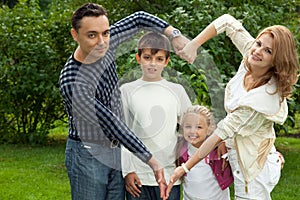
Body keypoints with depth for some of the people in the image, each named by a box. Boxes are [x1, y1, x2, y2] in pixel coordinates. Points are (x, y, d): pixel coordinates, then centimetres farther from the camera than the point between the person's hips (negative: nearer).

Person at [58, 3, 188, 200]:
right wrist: (152, 161, -22)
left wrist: (174, 34, -7)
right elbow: (111, 125, -25)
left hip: (116, 153, 7)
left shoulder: (105, 45, -6)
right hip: (87, 156, -7)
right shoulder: (72, 83, -27)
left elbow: (139, 19, 9)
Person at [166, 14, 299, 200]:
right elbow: (228, 22, -2)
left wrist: (185, 167, -22)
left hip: (253, 167, -8)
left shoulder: (265, 95, -31)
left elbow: (221, 134, -27)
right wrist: (193, 45, -13)